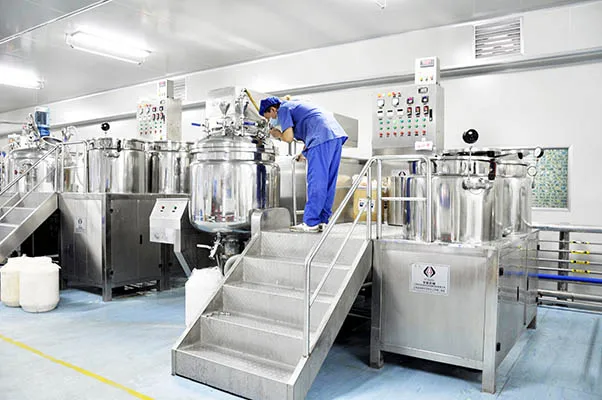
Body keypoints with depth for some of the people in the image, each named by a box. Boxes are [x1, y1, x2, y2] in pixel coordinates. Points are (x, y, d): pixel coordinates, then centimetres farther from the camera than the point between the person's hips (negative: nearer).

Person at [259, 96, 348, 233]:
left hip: (322, 137, -9)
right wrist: (304, 151, 29)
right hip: (336, 135, 9)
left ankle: (310, 223, -8)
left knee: (316, 181, -9)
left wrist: (278, 134, 14)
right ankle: (322, 220, 11)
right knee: (328, 181, 8)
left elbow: (288, 137, -7)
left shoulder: (283, 109, 4)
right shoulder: (295, 104, 31)